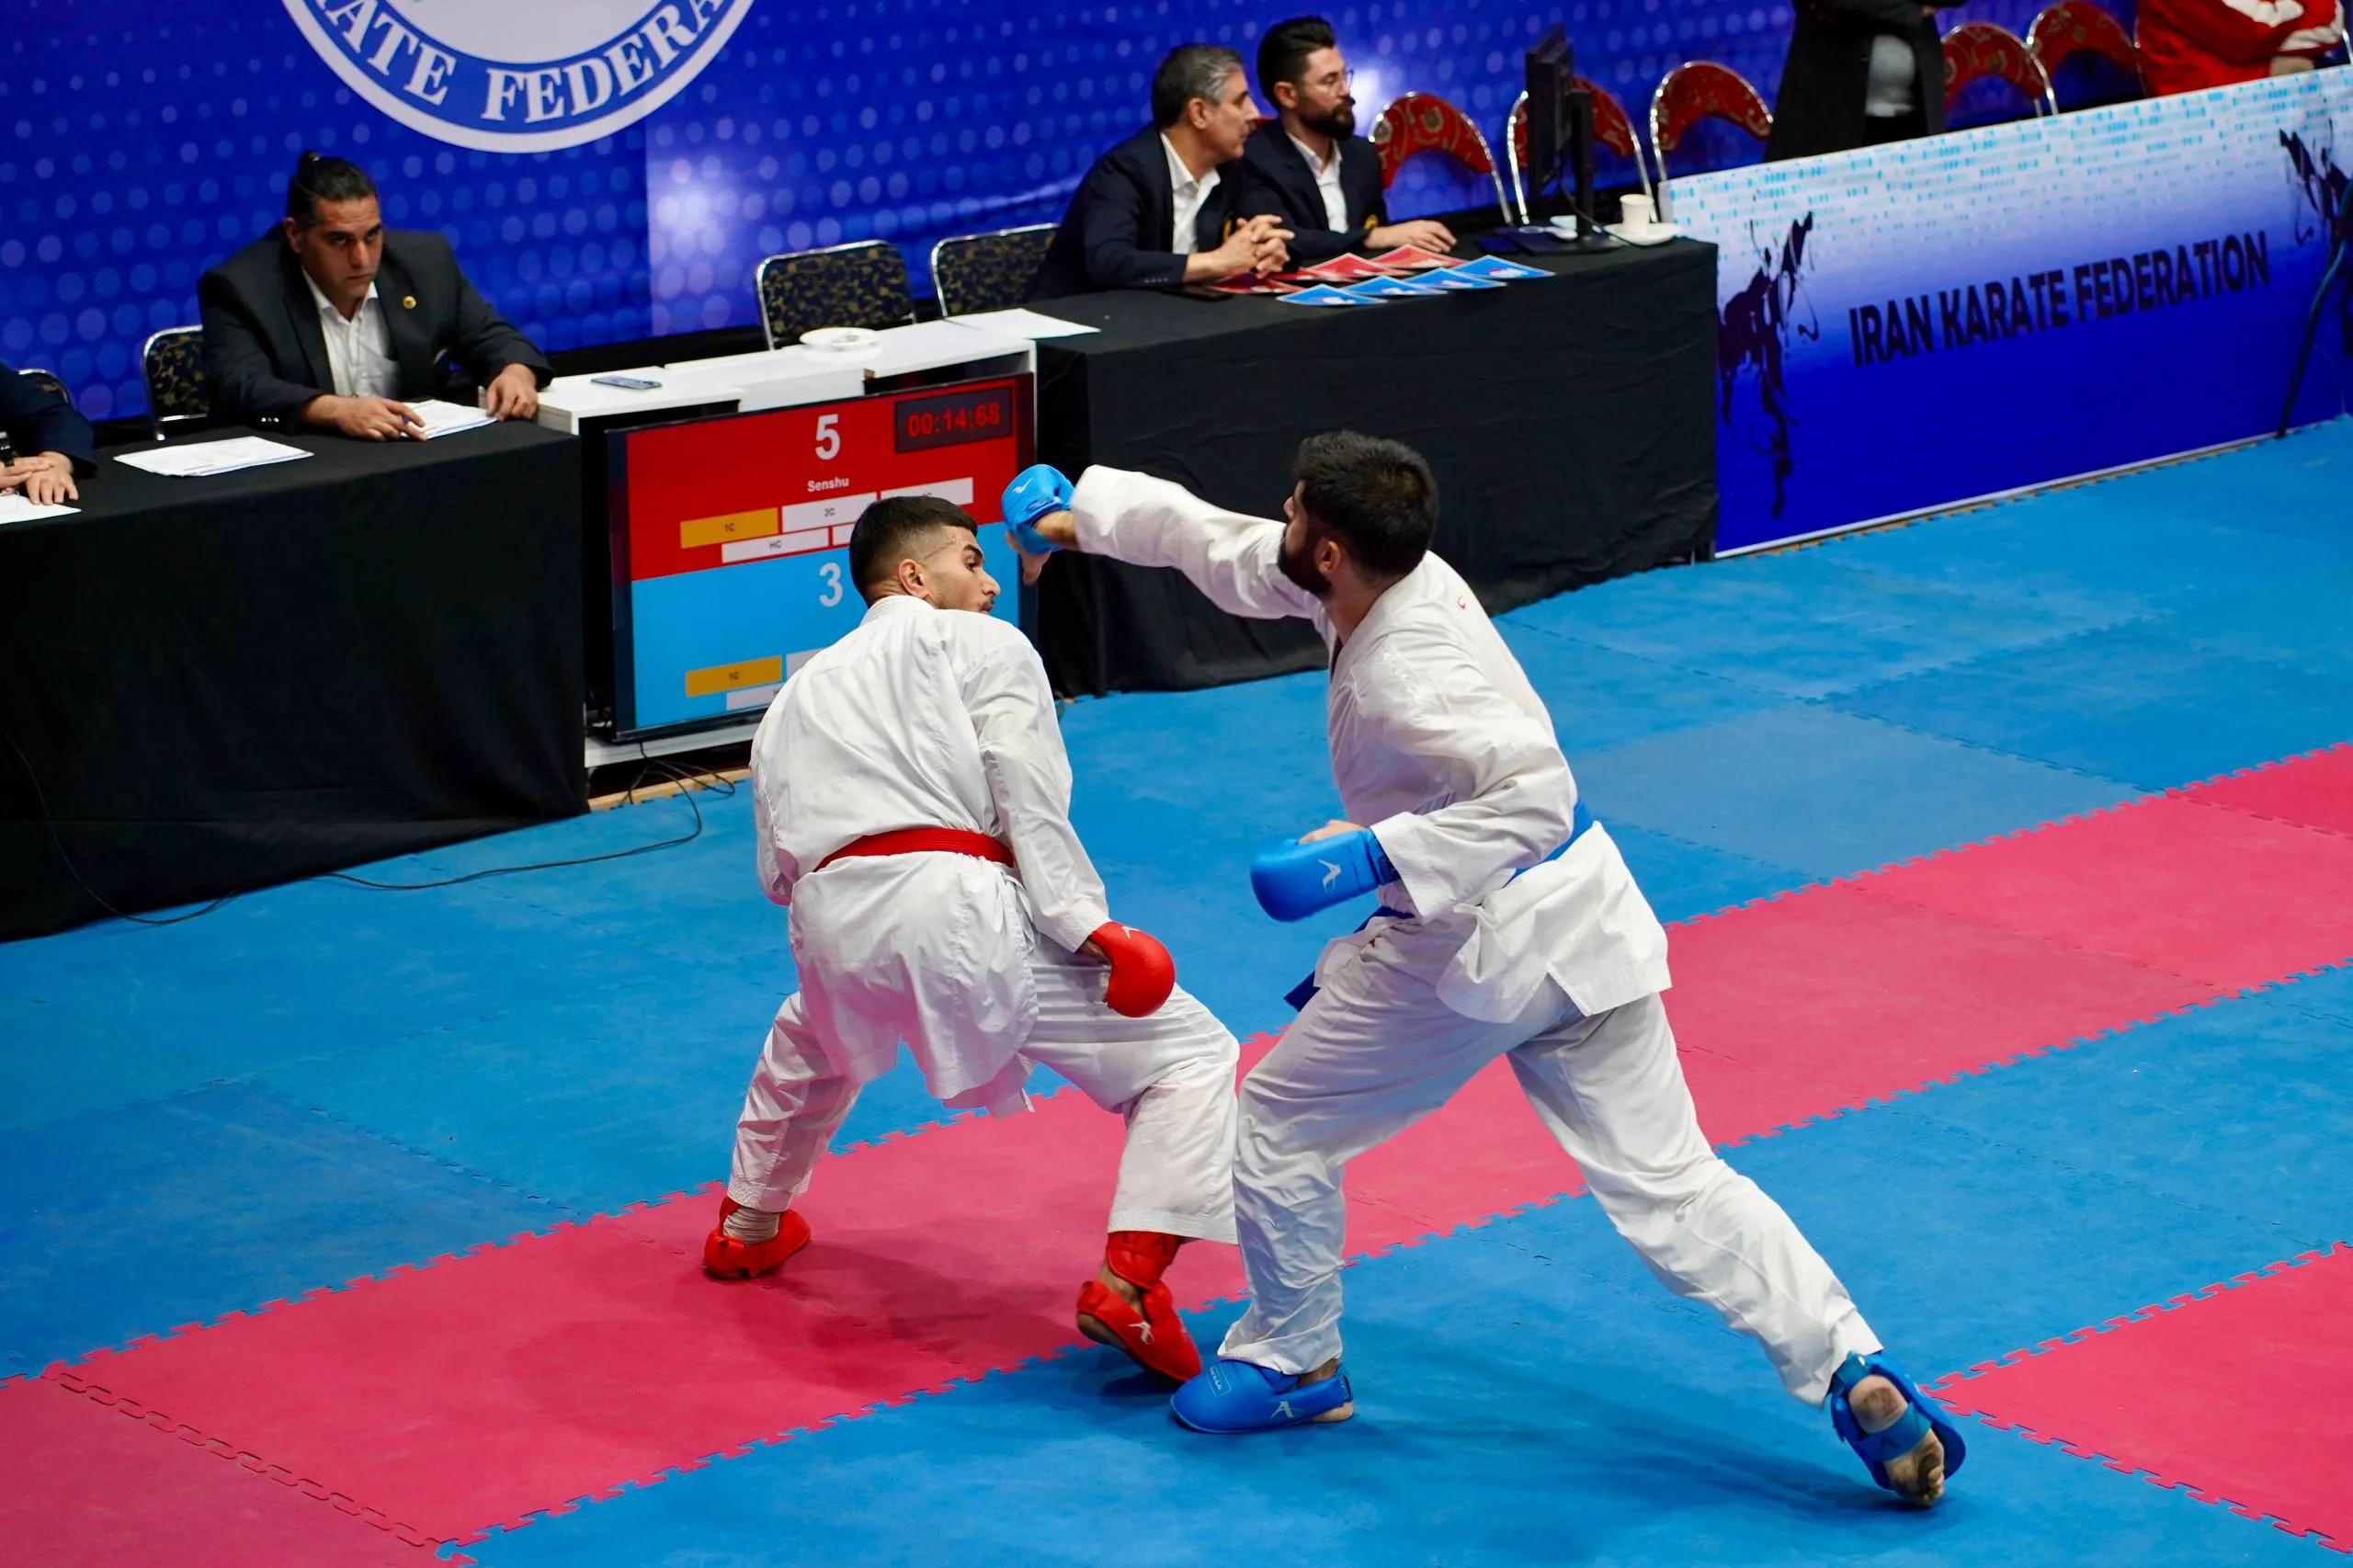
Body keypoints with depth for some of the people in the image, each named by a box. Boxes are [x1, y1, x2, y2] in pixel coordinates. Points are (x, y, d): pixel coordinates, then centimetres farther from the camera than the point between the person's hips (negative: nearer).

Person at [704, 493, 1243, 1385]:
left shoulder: (801, 691, 30)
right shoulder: (977, 645, 12)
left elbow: (775, 867, 26)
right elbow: (1027, 787, -5)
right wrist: (1087, 925, -10)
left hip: (829, 925, 6)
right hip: (953, 907, -6)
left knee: (813, 1036, 43)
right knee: (1187, 1057, 0)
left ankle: (748, 1228, 53)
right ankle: (1129, 1281, -16)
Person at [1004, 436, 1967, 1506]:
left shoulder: (1401, 674, -24)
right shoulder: (1402, 578, 2)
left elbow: (1534, 791, -34)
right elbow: (1229, 548, 16)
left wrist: (1373, 856, -34)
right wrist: (1087, 515, 21)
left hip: (1477, 950, -9)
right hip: (1579, 926, 9)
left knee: (1279, 1120, 12)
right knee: (1669, 1186, 6)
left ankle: (1289, 1362, 28)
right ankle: (1854, 1375, -4)